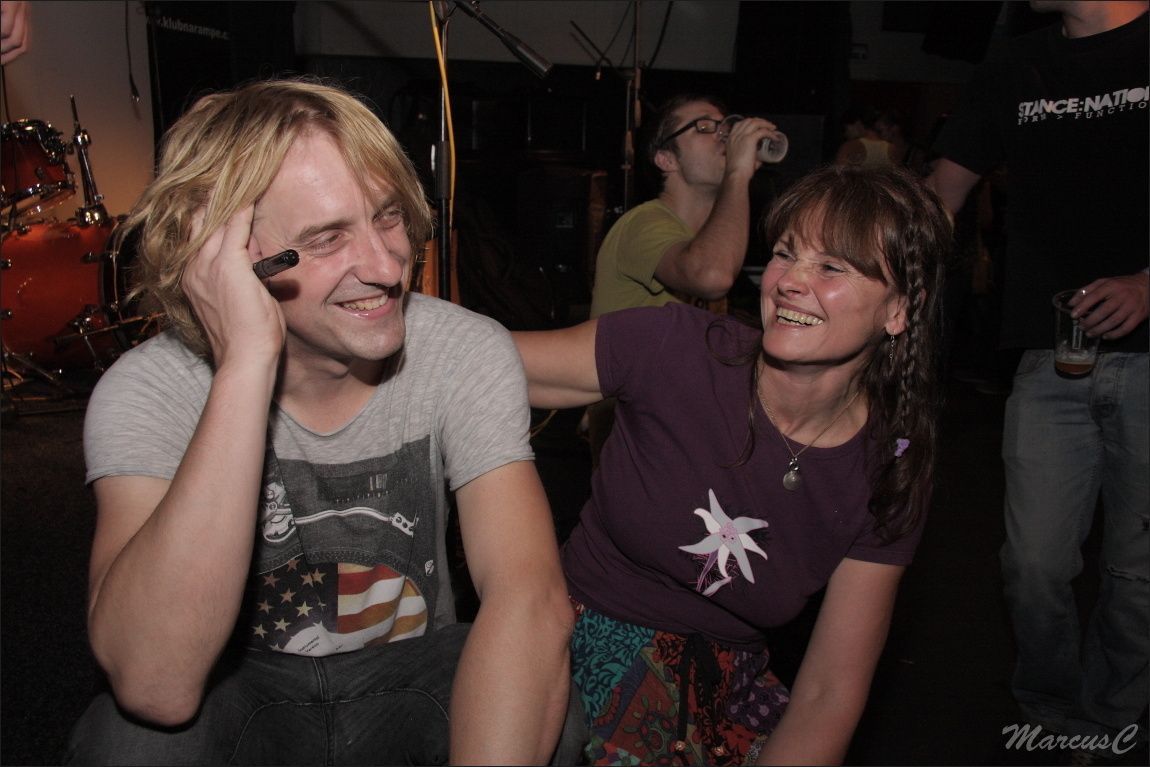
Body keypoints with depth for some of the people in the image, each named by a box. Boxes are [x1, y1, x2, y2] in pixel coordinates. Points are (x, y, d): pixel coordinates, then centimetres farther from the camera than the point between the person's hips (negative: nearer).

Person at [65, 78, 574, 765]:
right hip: (240, 691, 0)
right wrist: (248, 361, -39)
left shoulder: (467, 355, -16)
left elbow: (533, 603, -26)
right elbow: (156, 686, -35)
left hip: (413, 679, 1)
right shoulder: (149, 393, -20)